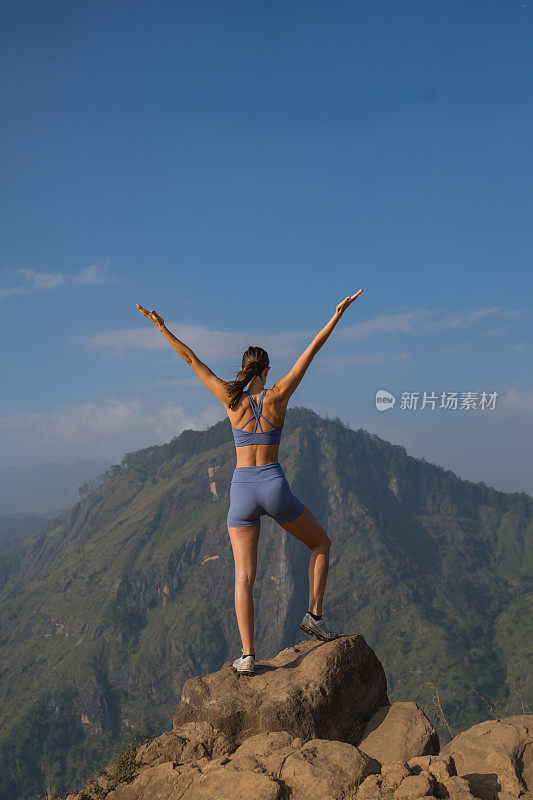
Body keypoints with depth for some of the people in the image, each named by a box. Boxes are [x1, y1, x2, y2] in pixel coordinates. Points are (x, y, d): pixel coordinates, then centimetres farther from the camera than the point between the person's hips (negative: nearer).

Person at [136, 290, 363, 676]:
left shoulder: (231, 398, 1)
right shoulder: (278, 396, -2)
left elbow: (192, 359, 4)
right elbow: (311, 351, -2)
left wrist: (161, 327, 10)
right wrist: (338, 313, 1)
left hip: (242, 491, 1)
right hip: (275, 487, -1)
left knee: (244, 576, 3)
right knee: (322, 544, 22)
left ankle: (248, 655, -6)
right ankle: (315, 614, 10)